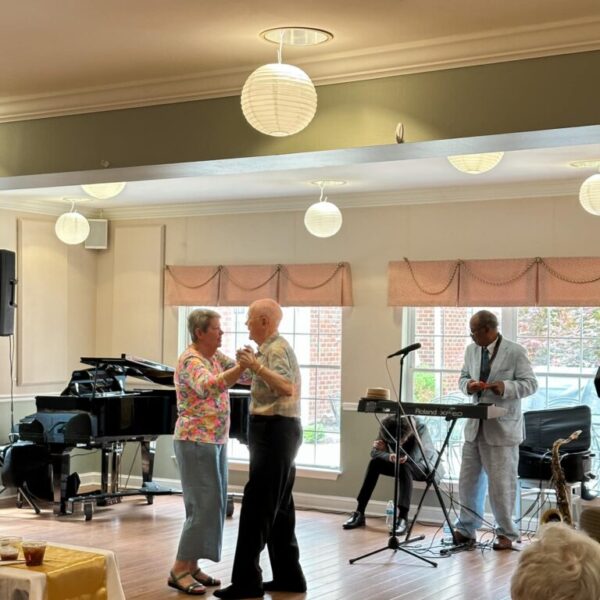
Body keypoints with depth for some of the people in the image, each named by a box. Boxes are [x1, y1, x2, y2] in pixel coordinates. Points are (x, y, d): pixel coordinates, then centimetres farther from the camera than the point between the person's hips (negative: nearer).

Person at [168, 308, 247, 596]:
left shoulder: (216, 356, 11)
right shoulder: (190, 360, -18)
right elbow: (208, 387, -37)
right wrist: (241, 366, -47)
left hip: (215, 441, 9)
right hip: (196, 442, -9)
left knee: (213, 505, 10)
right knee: (203, 506, -10)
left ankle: (192, 566, 17)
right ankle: (179, 570, -2)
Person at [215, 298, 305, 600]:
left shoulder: (276, 349, -15)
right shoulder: (274, 347, 18)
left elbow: (287, 388, -32)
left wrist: (257, 367, -40)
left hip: (273, 431, -11)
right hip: (279, 431, 11)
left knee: (256, 506, -10)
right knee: (279, 507, 12)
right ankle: (288, 576, 17)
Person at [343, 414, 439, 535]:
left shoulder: (420, 427, -30)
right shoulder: (387, 429, -18)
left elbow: (413, 458, -34)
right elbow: (374, 453, -19)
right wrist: (389, 456, -41)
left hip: (425, 466, -4)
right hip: (402, 466, 4)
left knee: (404, 466, -36)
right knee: (375, 462, -21)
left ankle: (403, 519, -43)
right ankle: (359, 513, -17)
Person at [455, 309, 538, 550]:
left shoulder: (515, 352, -9)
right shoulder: (471, 350, 9)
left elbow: (530, 384, -8)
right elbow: (463, 377, 18)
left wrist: (505, 387, -25)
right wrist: (468, 385, -6)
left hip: (502, 427, -6)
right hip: (475, 425, 6)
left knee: (501, 483, -1)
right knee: (468, 480, 10)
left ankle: (506, 534, 13)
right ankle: (465, 529, 23)